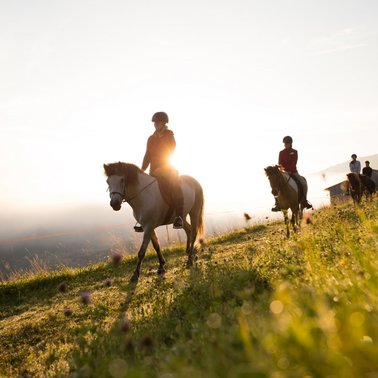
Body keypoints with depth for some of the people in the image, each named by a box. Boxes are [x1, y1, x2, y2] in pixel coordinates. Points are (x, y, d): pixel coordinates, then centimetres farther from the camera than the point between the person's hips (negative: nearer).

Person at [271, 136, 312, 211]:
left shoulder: (294, 152, 4)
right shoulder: (281, 153, 9)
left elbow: (294, 163, -6)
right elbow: (280, 163, 5)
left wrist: (289, 171, -18)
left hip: (293, 172, -1)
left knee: (302, 183, -22)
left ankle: (304, 201, -8)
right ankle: (277, 203, -18)